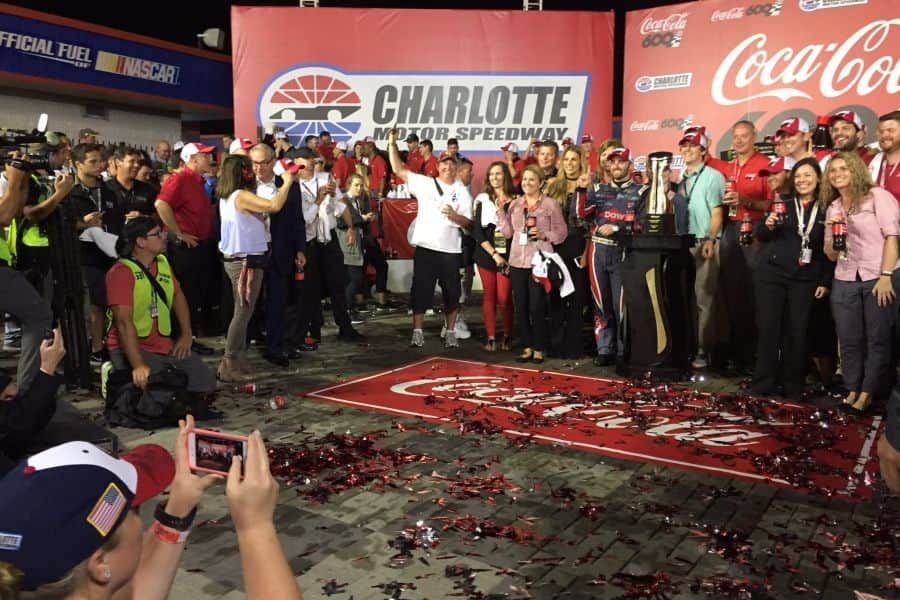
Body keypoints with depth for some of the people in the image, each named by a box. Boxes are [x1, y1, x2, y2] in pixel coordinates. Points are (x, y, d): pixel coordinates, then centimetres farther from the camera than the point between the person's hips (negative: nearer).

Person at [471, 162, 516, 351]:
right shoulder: (482, 199, 5)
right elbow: (477, 231, 1)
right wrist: (494, 254, -7)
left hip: (508, 255, -1)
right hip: (486, 255, 2)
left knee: (504, 298, -4)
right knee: (489, 296, 4)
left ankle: (508, 336, 13)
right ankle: (490, 337, 11)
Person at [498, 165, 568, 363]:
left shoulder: (551, 204, -1)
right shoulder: (514, 203, 11)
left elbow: (561, 232, -1)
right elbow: (508, 233, 9)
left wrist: (544, 235, -17)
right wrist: (500, 212, 1)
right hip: (517, 261, 5)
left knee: (537, 307, -2)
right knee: (520, 306, 7)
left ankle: (539, 348, 11)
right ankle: (527, 347, 19)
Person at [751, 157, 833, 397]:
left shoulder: (826, 209, 6)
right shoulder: (782, 202, 4)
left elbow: (829, 250, 8)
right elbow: (760, 236, 5)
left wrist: (826, 281, 3)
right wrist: (768, 225, -17)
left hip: (805, 279, 1)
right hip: (771, 274, -1)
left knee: (797, 332, 4)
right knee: (768, 328, -1)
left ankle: (793, 386, 14)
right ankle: (763, 384, 6)